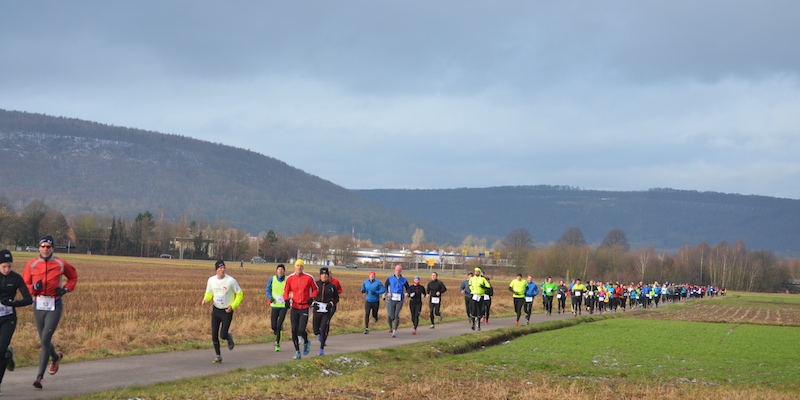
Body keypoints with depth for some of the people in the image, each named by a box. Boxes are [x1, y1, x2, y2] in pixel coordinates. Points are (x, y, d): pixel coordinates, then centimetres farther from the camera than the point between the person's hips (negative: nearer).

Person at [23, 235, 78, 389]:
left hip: (55, 306, -3)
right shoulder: (32, 264, 2)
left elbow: (73, 276, 16)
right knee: (44, 340, 14)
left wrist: (66, 289, -1)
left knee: (45, 339, -14)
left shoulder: (61, 264, -1)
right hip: (38, 306, 3)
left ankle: (40, 376, -12)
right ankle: (56, 356, 49)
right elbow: (24, 284, 6)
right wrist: (34, 287, -15)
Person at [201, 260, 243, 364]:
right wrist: (206, 299, -8)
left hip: (227, 311, -4)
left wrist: (233, 306, -14)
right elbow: (209, 293, 15)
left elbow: (240, 294, -3)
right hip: (216, 310, 4)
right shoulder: (211, 280, 0)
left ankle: (229, 337, 26)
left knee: (223, 335, -11)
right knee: (214, 334, 0)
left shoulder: (231, 280, -12)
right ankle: (218, 356, 14)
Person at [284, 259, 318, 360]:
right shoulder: (290, 278, 1)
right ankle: (297, 352, 12)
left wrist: (312, 298, -8)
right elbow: (286, 291, 12)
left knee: (301, 330, -12)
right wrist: (287, 300, -6)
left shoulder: (309, 278, -5)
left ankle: (306, 343, 21)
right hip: (294, 307, 3)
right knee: (294, 331, 0)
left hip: (305, 307, -3)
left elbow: (316, 289, 9)